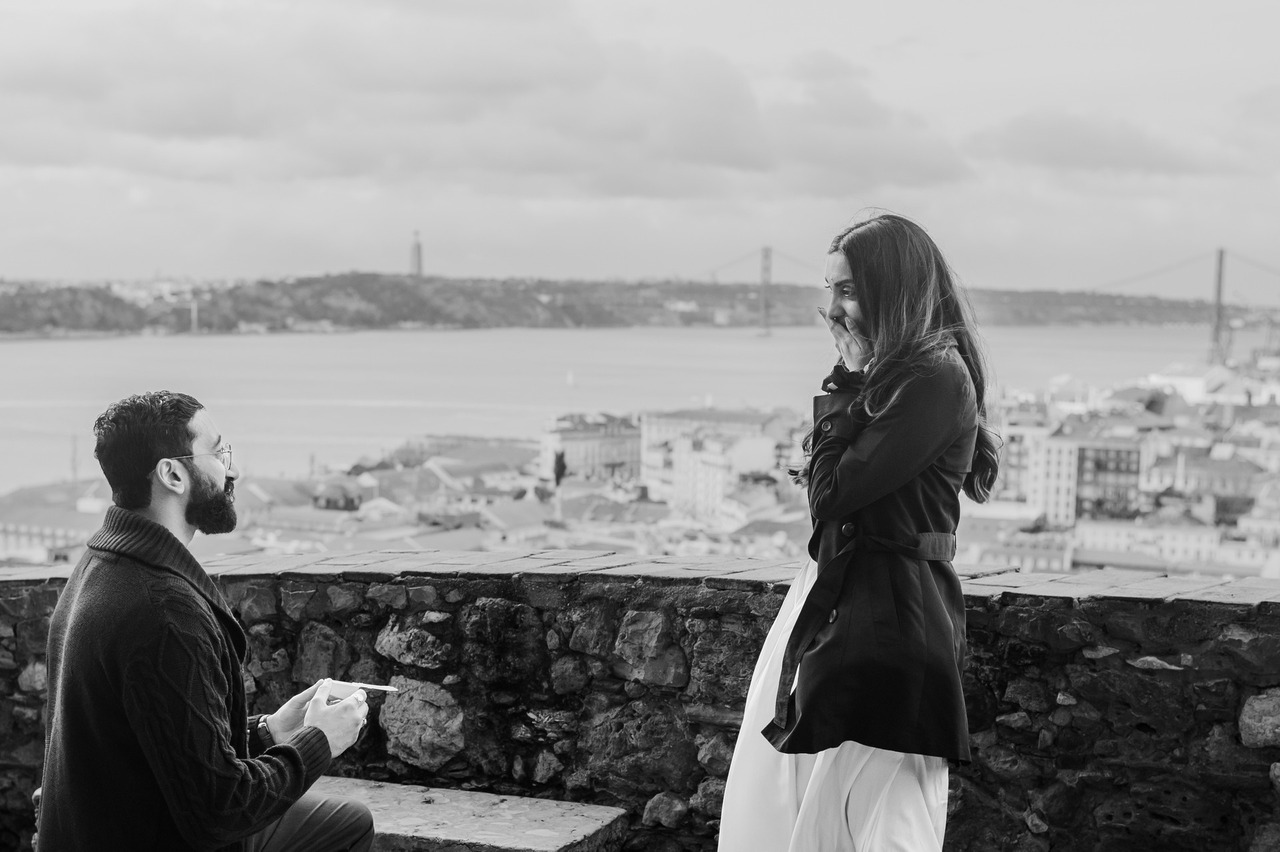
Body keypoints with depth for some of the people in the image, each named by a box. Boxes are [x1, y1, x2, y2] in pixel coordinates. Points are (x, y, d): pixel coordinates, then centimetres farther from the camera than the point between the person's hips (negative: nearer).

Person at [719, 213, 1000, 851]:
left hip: (887, 612, -10)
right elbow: (828, 484, 12)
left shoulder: (937, 378, -15)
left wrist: (847, 381, -7)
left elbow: (833, 491, -15)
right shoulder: (891, 373, 13)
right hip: (836, 592, 10)